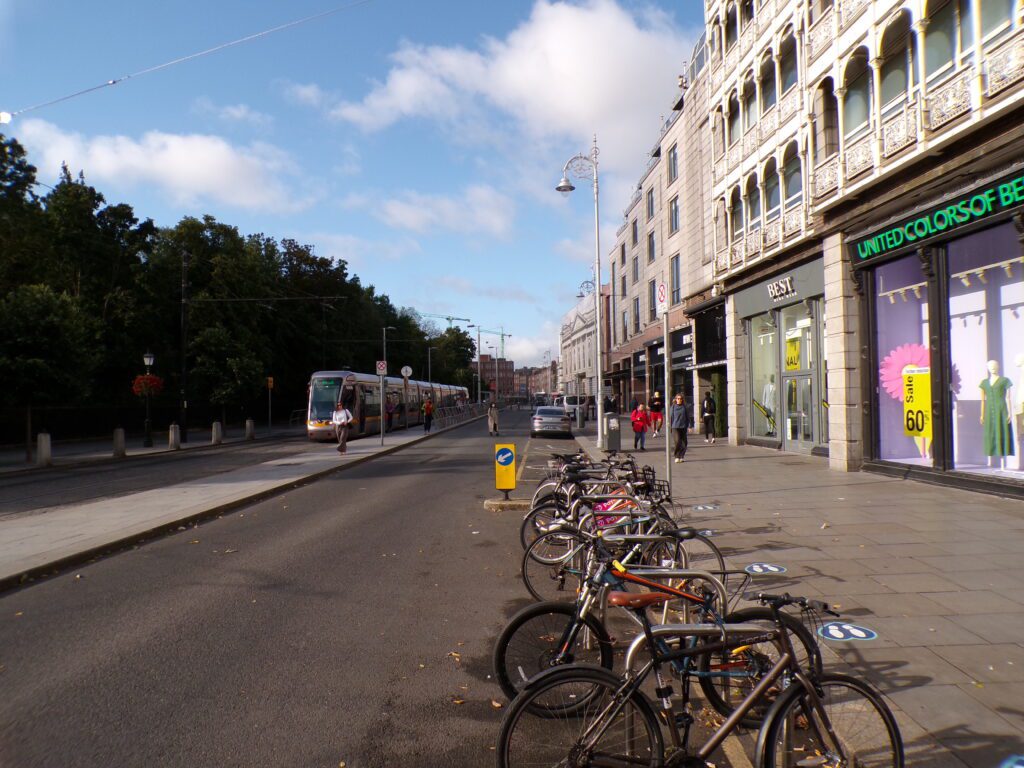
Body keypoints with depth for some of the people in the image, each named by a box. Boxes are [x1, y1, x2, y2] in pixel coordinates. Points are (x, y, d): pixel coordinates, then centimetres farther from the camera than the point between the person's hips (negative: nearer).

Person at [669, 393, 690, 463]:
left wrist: (689, 426, 1)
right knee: (677, 441, -13)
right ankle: (677, 457, -3)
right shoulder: (673, 407, 2)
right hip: (675, 427, -2)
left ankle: (681, 456, 17)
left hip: (683, 427, 2)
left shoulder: (685, 407, 3)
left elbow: (688, 417, 7)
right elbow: (671, 417, 5)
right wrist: (670, 427, 4)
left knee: (684, 443, 3)